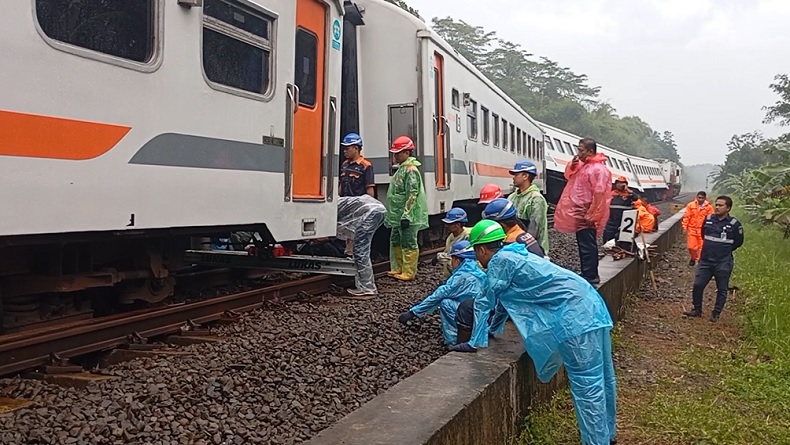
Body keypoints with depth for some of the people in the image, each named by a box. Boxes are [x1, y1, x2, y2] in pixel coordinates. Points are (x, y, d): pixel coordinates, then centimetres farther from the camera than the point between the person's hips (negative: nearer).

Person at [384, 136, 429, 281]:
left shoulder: (411, 170, -15)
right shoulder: (401, 169, 16)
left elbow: (412, 194, -21)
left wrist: (406, 215, -24)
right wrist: (392, 215, 24)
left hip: (408, 216, -11)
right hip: (398, 215, 11)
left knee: (408, 244, -3)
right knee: (395, 242, 17)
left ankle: (409, 272, 3)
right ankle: (398, 269, 28)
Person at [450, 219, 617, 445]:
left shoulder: (500, 260, -7)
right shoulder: (513, 255, 21)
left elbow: (486, 302, -3)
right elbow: (503, 300, 31)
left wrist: (475, 342, 4)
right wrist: (492, 329, 40)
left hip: (575, 315, -10)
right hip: (589, 304, 10)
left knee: (587, 384, -7)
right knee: (601, 378, 18)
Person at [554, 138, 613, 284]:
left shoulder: (598, 169, -17)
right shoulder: (583, 165, 13)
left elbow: (599, 194, -22)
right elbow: (568, 176, 24)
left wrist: (591, 215, -24)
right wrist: (572, 164, 4)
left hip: (587, 215, -10)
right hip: (580, 213, 10)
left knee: (587, 246, -6)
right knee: (583, 245, 15)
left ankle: (590, 276, -1)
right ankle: (588, 274, 23)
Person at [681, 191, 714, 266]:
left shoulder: (709, 207, -1)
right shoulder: (691, 205, 1)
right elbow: (686, 216, 3)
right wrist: (684, 227, -1)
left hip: (702, 230, -1)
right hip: (692, 229, 1)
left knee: (702, 247, 0)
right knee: (691, 246, 3)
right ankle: (693, 258, 28)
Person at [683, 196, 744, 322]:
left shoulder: (734, 224, -7)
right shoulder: (708, 219, 4)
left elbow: (738, 242, 5)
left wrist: (725, 250, 8)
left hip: (723, 263, -3)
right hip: (705, 260, 3)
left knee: (722, 289, 6)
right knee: (698, 285, 1)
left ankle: (716, 314, 18)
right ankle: (697, 309, 17)